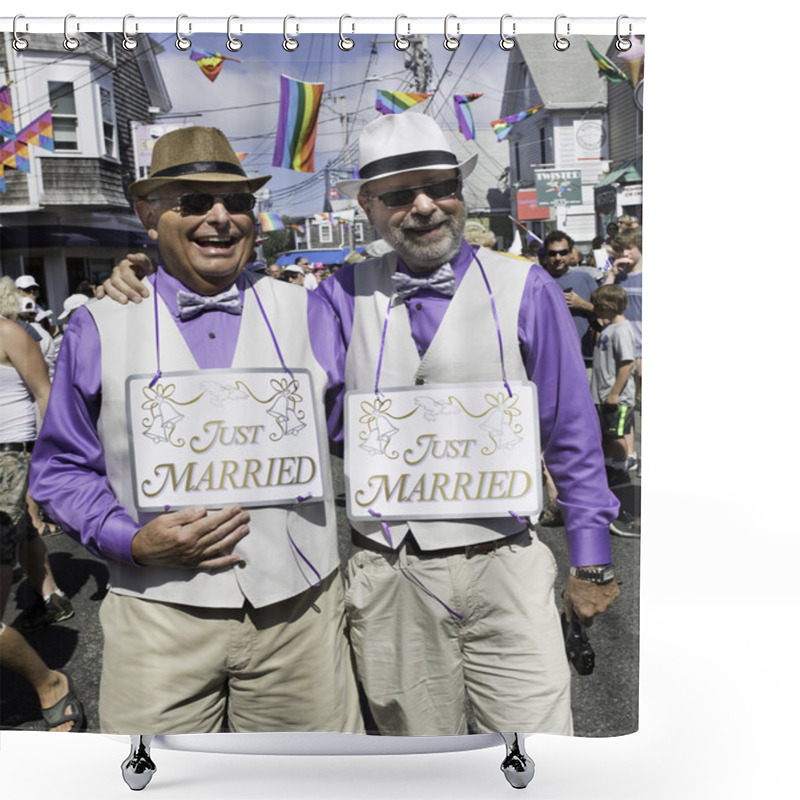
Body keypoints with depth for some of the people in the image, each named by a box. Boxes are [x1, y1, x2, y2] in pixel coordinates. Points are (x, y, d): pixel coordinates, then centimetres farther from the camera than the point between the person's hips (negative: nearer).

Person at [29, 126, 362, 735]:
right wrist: (134, 541, -8)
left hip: (298, 610, 1)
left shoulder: (306, 313, 5)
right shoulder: (100, 328, 2)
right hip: (159, 612, 0)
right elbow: (61, 468, 8)